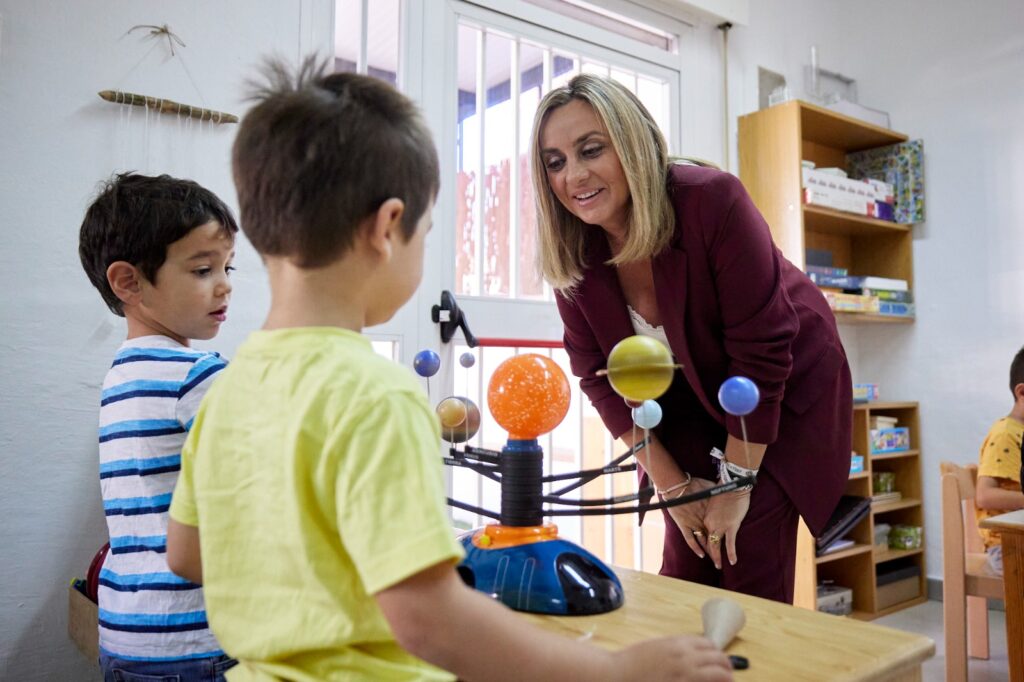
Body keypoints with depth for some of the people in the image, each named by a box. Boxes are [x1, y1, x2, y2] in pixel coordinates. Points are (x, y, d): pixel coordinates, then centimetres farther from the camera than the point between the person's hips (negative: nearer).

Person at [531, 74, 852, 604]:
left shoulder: (712, 201, -29)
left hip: (783, 397, -3)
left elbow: (762, 348, -26)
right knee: (683, 576, 5)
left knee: (750, 582, -5)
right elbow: (598, 375, -8)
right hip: (687, 410, 4)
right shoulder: (571, 251, -15)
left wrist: (737, 481, -19)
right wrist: (670, 483, -8)